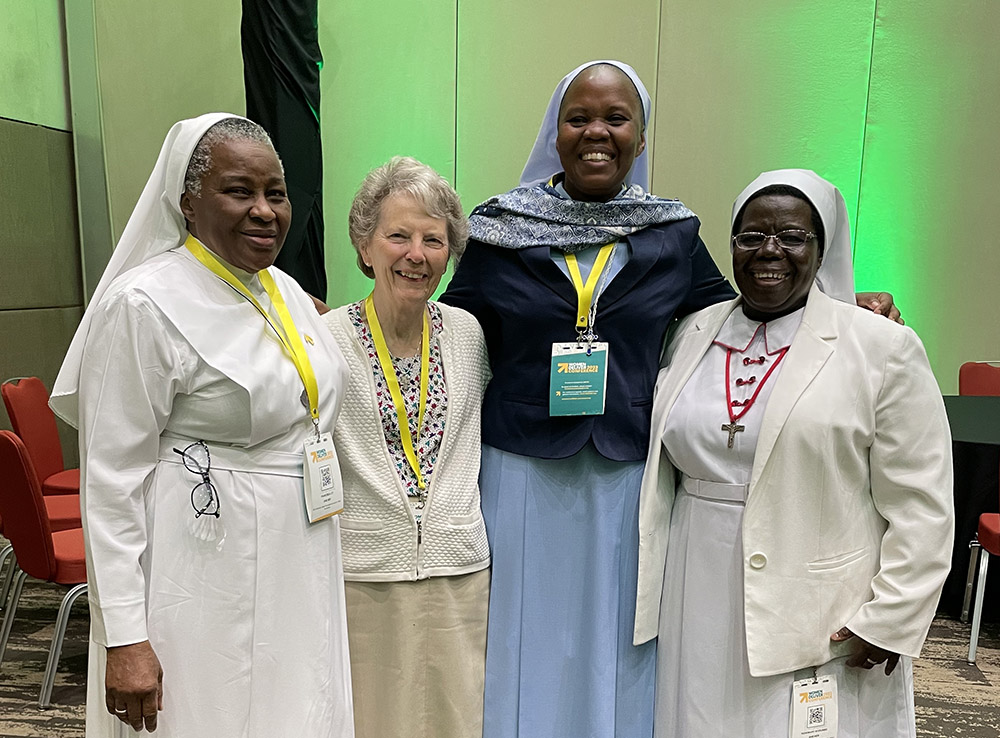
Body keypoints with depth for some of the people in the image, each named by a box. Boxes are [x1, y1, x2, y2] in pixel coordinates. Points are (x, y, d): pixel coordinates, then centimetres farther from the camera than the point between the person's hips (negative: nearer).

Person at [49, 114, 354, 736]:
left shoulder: (287, 291, 8)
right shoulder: (145, 303, -13)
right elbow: (112, 479, -13)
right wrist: (124, 638, -15)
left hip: (302, 568, 7)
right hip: (207, 580, -7)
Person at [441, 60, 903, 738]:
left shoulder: (673, 235, 3)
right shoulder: (501, 229, 0)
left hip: (628, 479, 1)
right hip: (518, 474, -1)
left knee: (615, 647, 15)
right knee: (520, 642, 12)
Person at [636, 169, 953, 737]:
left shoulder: (885, 347, -7)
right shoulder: (694, 333, 5)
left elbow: (920, 506, -7)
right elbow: (661, 464, 12)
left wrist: (890, 620, -9)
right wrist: (651, 579, 12)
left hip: (822, 620, -3)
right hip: (699, 602, 4)